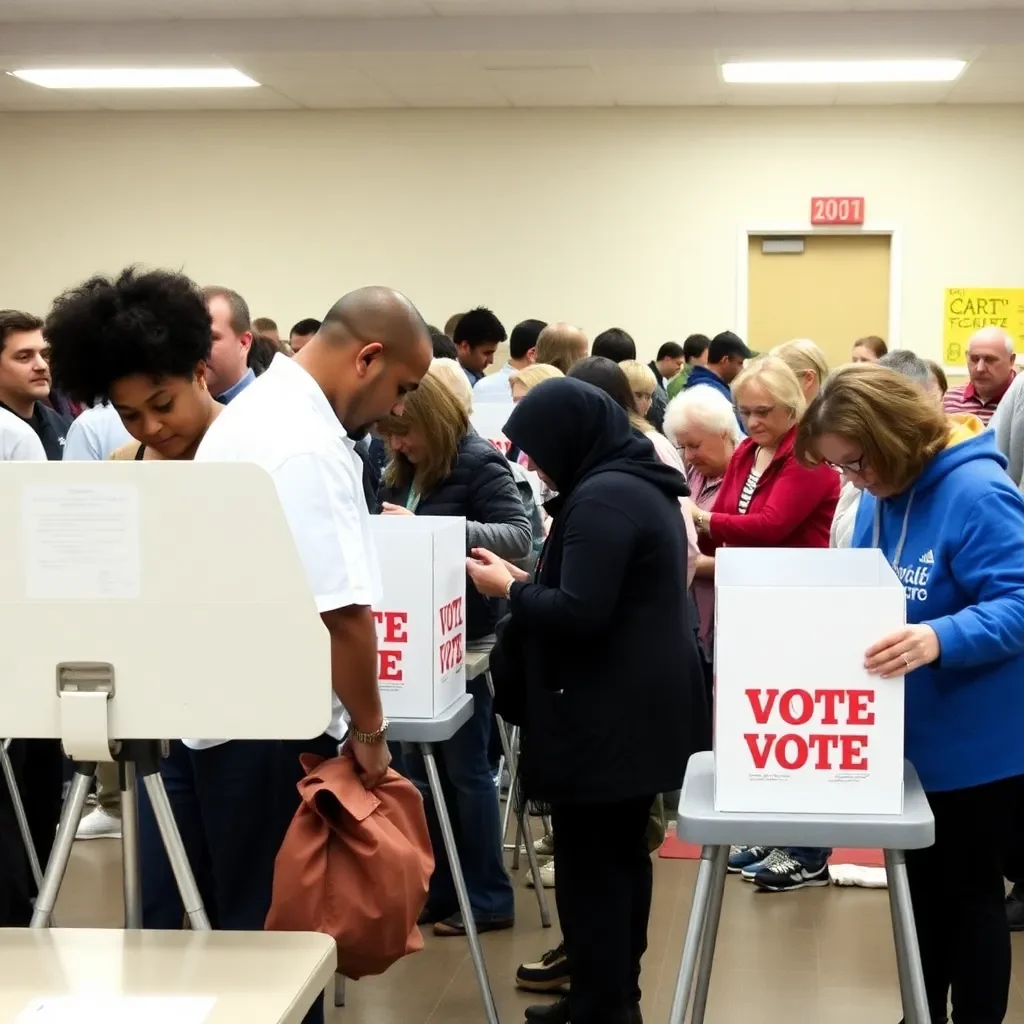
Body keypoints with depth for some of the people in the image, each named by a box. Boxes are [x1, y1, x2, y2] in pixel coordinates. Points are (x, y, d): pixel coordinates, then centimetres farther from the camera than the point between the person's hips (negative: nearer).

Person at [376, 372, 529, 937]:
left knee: (464, 768, 0)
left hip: (463, 637, -7)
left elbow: (518, 536, -22)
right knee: (420, 768, 11)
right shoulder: (402, 471, 10)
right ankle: (435, 890, 21)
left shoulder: (480, 463, -12)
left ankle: (489, 899, 12)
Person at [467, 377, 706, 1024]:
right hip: (641, 709, 11)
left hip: (605, 718, -11)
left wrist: (510, 589, -9)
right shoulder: (642, 484, 13)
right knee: (622, 855, 18)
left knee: (589, 868, -3)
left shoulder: (601, 497, -19)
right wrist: (532, 582, 10)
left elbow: (578, 613, -24)